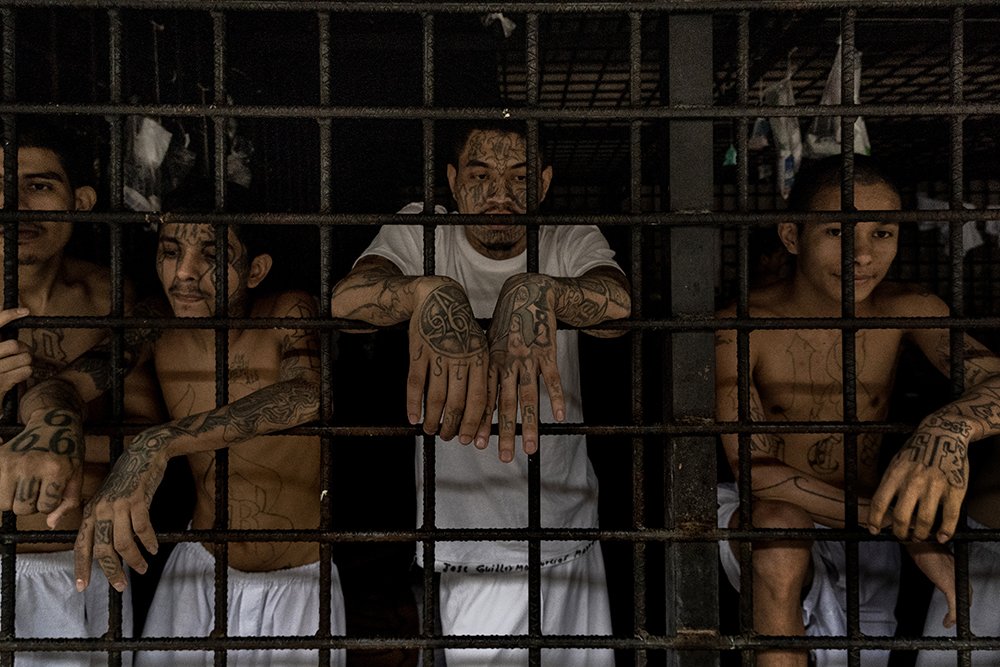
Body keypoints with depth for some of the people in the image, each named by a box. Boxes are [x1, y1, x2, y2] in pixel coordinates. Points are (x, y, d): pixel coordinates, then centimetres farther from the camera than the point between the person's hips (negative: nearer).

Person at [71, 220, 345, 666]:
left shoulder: (289, 317, -21)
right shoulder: (157, 336, -7)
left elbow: (307, 394, -41)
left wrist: (160, 443, -50)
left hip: (299, 583, -3)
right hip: (198, 571, 4)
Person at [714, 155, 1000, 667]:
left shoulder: (906, 311, -9)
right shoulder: (741, 327, -19)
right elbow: (755, 470, -24)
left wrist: (947, 429, -48)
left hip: (862, 533, 3)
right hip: (767, 526, -3)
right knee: (781, 525, -34)